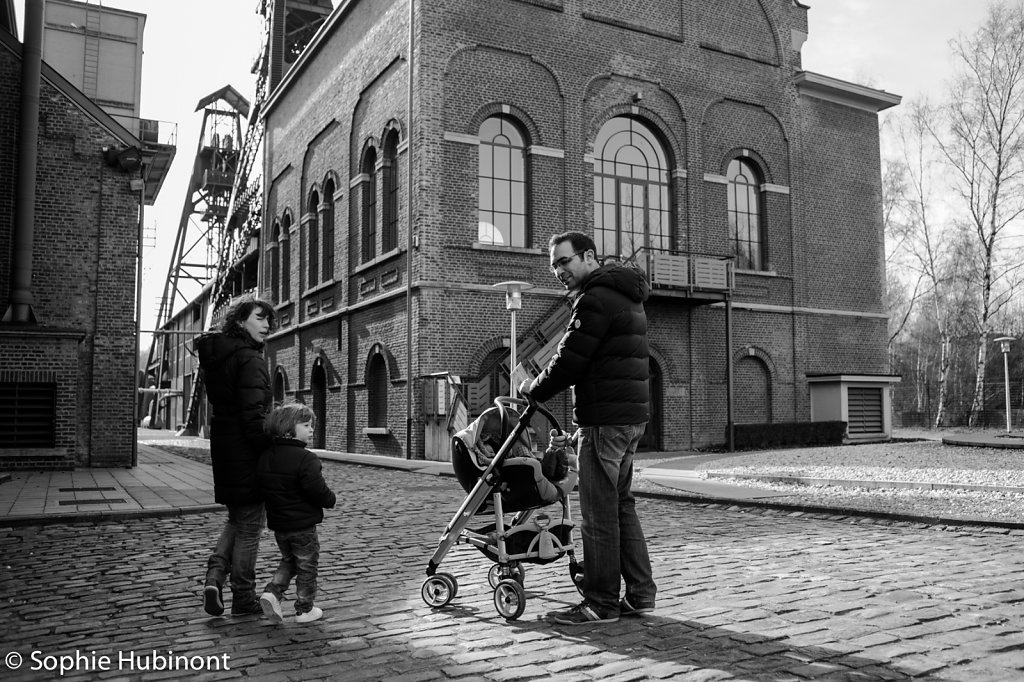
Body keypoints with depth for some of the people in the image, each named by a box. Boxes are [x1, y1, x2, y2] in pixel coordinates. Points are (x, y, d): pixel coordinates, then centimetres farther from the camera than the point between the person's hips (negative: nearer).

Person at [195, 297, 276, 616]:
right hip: (247, 453, -8)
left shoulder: (216, 356, 12)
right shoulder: (249, 358, -16)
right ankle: (243, 599, 15)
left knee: (236, 519, 24)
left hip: (223, 449, 8)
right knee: (249, 525, 5)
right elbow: (253, 416, -22)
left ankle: (215, 573, 6)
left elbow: (222, 406, 14)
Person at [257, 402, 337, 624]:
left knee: (288, 561, 25)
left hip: (277, 524, 7)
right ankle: (304, 610, 18)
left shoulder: (265, 457, 2)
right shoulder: (305, 459, -21)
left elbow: (262, 487, 10)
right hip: (303, 524, -6)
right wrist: (330, 500, -3)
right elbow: (318, 490, -23)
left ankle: (272, 593, 7)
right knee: (307, 567, 9)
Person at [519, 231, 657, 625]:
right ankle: (639, 595, 20)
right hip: (631, 415, 10)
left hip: (605, 419, -10)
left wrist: (534, 390, 2)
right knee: (621, 505, 15)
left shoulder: (596, 298, -12)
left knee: (599, 512, -4)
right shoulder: (623, 295, 20)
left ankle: (601, 603, 4)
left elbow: (570, 359, -15)